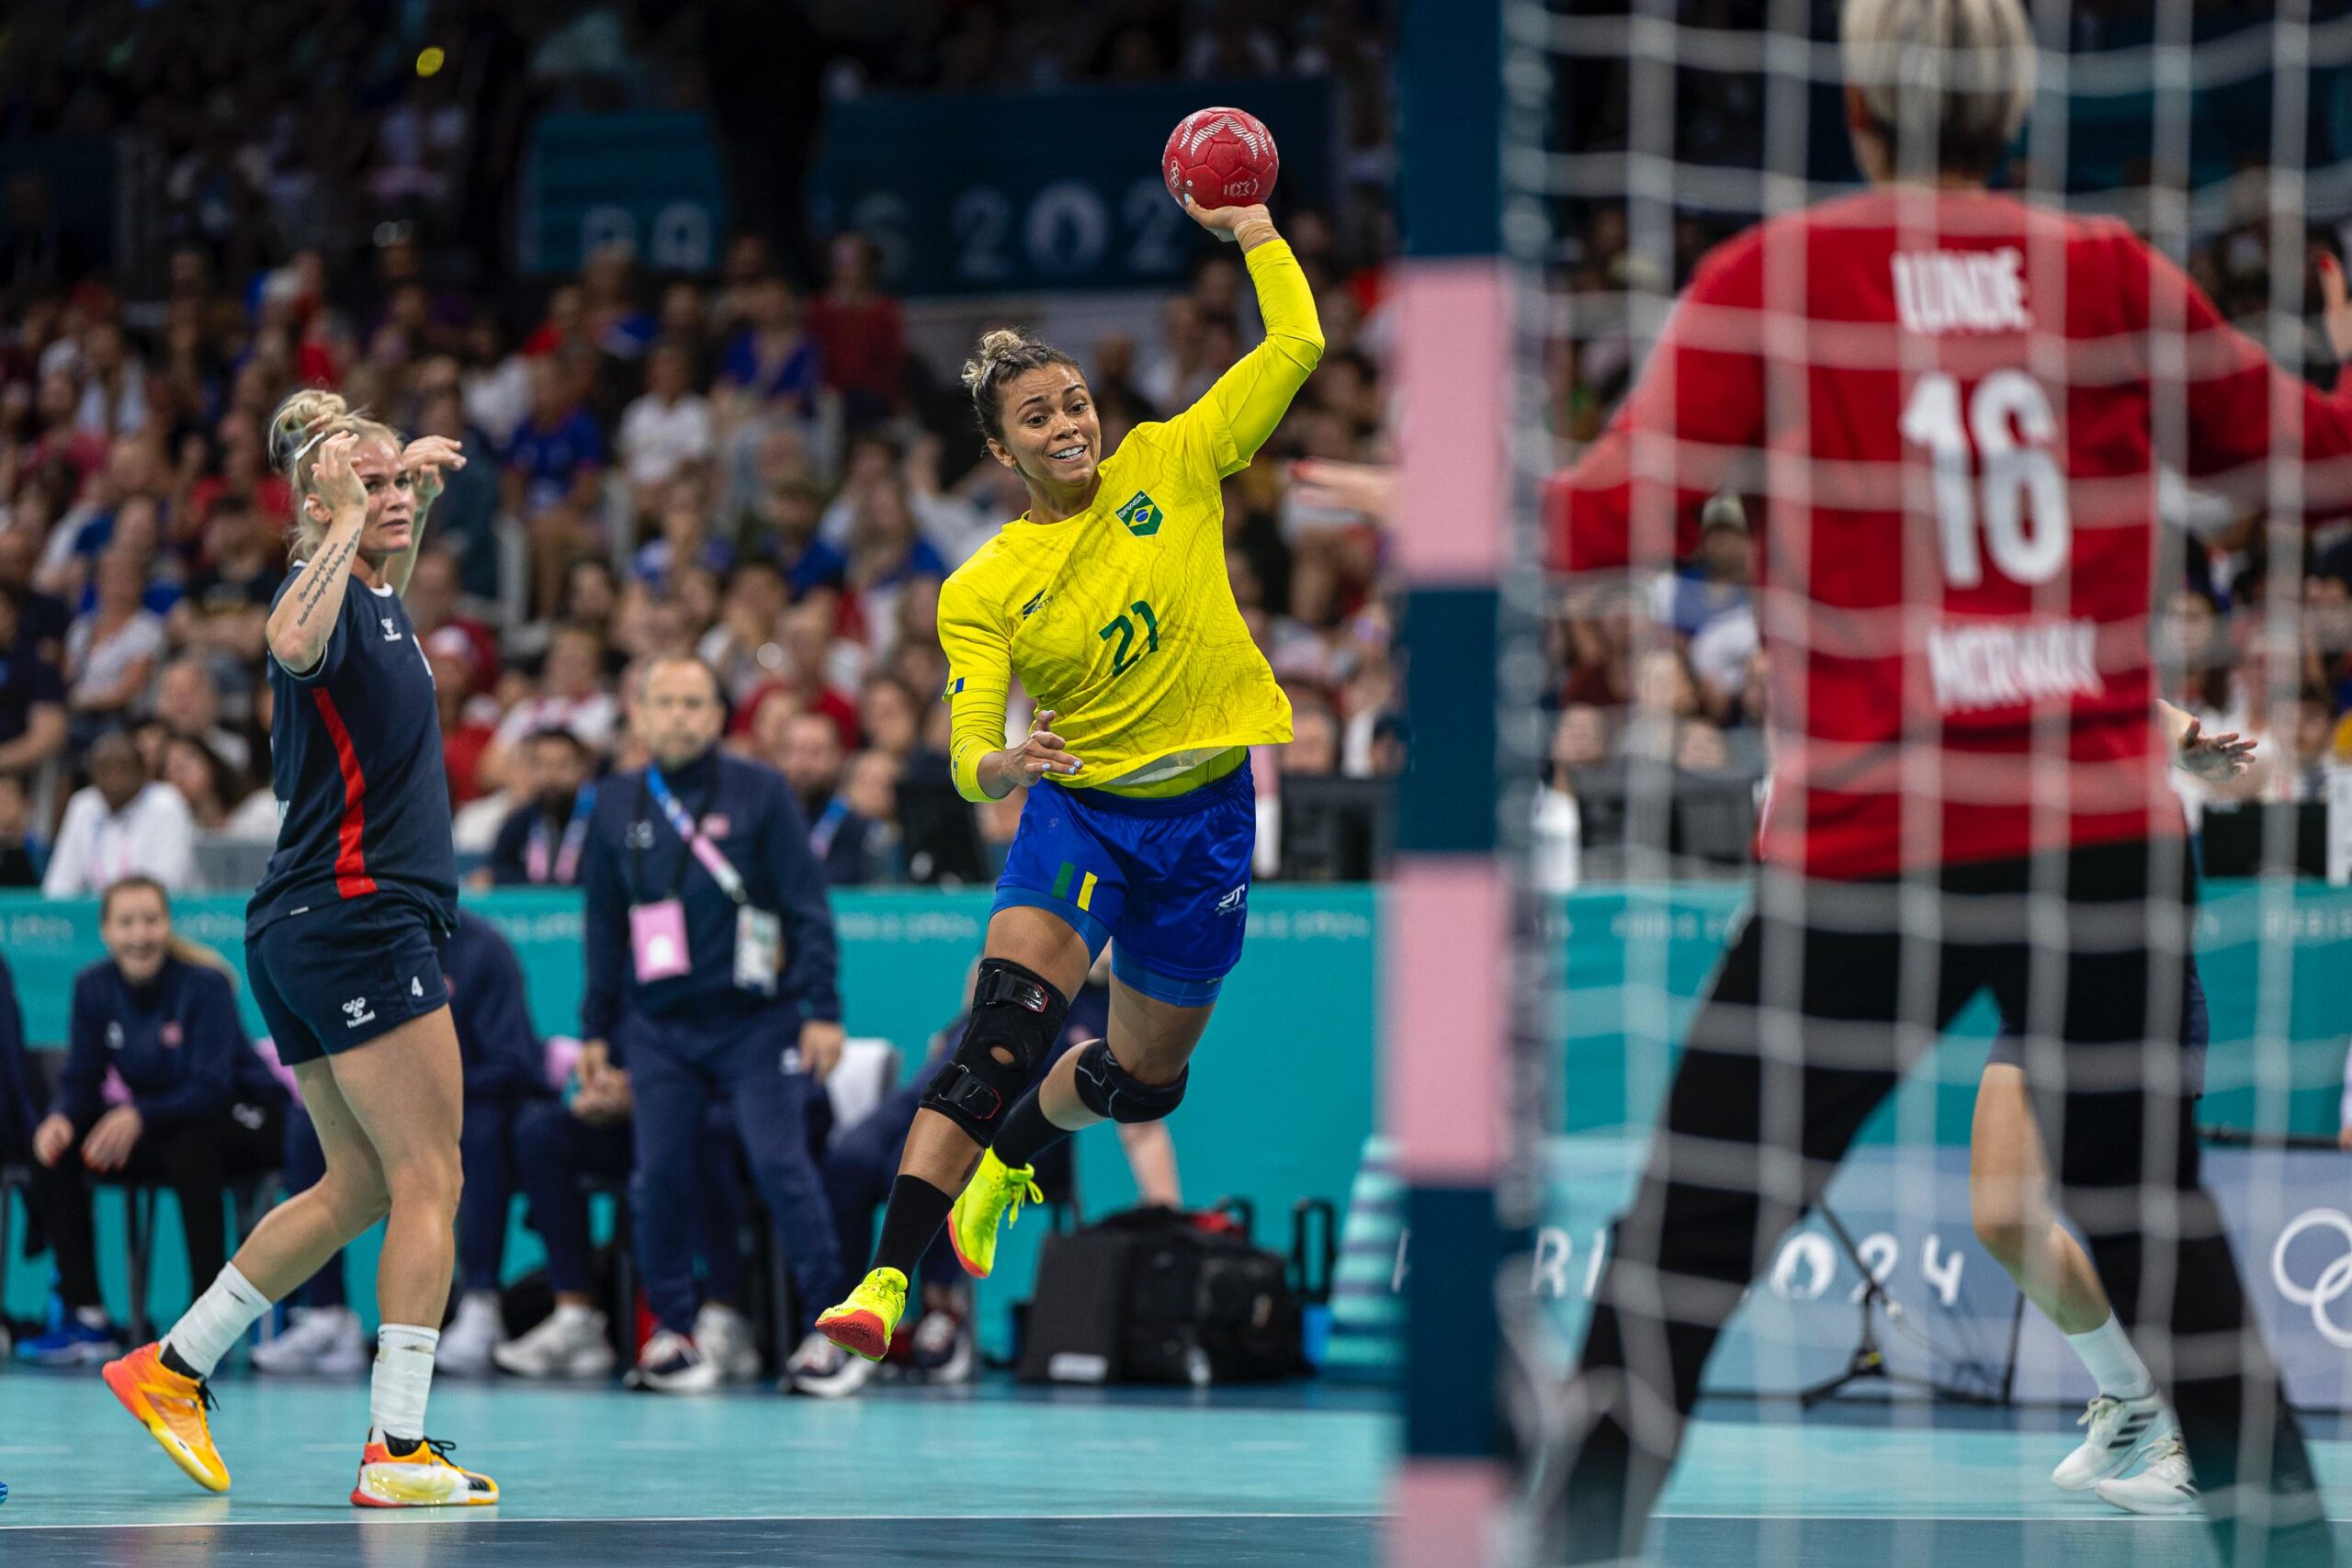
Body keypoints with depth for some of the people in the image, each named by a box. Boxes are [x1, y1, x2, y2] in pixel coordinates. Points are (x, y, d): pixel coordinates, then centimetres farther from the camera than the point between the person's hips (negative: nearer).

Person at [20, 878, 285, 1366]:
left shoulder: (204, 982, -21)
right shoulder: (94, 987, -6)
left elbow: (210, 1087, -28)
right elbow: (81, 1080, -6)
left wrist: (139, 1118, -45)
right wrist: (61, 1118, -31)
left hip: (243, 1117, -6)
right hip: (156, 1122, 6)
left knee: (190, 1146, -39)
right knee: (55, 1148, -15)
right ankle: (86, 1320, -15)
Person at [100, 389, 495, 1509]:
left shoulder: (374, 596, 15)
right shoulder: (327, 591, -12)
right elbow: (295, 642, -38)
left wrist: (420, 480, 26)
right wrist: (345, 513, -31)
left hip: (306, 936, 10)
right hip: (356, 914, -10)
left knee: (360, 1185, 15)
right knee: (429, 1181, -8)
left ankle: (172, 1367, 18)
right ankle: (397, 1450, -12)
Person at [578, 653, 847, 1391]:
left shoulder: (760, 792, -1)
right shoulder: (616, 806, 10)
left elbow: (807, 906, -2)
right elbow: (604, 925, 16)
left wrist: (822, 1010, -9)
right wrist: (597, 1029, 14)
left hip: (756, 1022, -3)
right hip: (659, 1030, 3)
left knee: (781, 1165, -12)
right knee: (661, 1178, -3)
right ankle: (673, 1331, 7)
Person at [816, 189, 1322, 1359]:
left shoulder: (1166, 467, -2)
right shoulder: (981, 591, -5)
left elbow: (1296, 345, -4)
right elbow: (969, 756, -12)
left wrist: (1247, 224, -3)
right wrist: (1000, 766, -34)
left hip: (1208, 812, 3)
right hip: (1077, 812, -2)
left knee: (1143, 1075, 14)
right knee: (1003, 1030, -25)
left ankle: (1008, 1159, 49)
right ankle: (885, 1280, -29)